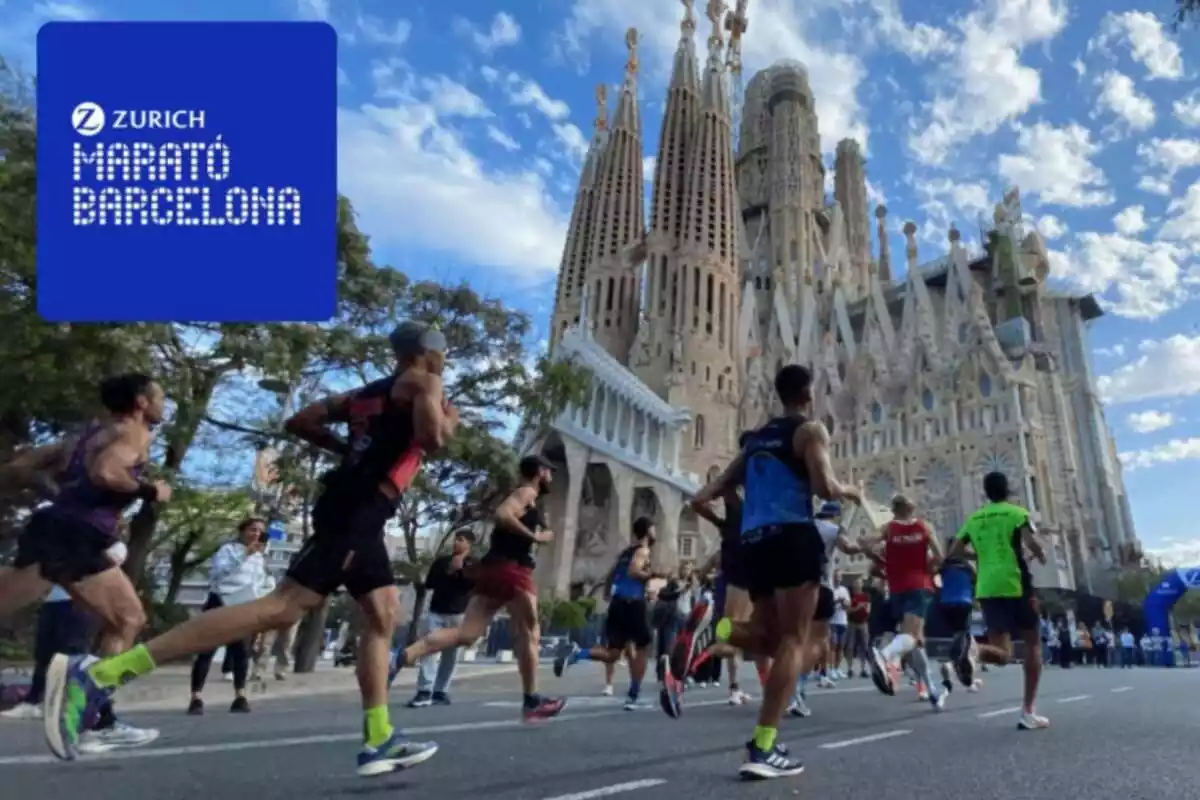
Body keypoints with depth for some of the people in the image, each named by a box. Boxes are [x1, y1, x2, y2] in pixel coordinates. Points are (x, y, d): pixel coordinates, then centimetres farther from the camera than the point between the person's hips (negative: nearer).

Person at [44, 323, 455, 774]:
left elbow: (298, 423, 23)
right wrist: (450, 421, 4)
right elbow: (433, 439, -18)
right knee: (283, 607, -15)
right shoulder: (423, 382, 0)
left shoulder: (365, 394, 24)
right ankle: (99, 672, -14)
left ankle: (379, 741, 12)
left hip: (361, 514, 10)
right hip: (356, 510, -10)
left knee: (385, 615, 12)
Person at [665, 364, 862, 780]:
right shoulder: (811, 430, 4)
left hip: (753, 541, 6)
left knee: (766, 635, 16)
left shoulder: (756, 438, 22)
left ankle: (708, 629, -15)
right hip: (793, 536, -6)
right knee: (793, 639, -1)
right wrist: (850, 492, 10)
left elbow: (712, 491, 19)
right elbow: (825, 488, -9)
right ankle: (764, 749, -8)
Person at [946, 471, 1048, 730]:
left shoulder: (974, 519, 15)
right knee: (1033, 643, 14)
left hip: (987, 589, 3)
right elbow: (1032, 543, -14)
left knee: (1003, 653, 5)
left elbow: (954, 553, 12)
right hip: (1015, 585, -3)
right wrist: (1042, 556, 9)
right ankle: (1028, 713, 8)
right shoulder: (1017, 513, 2)